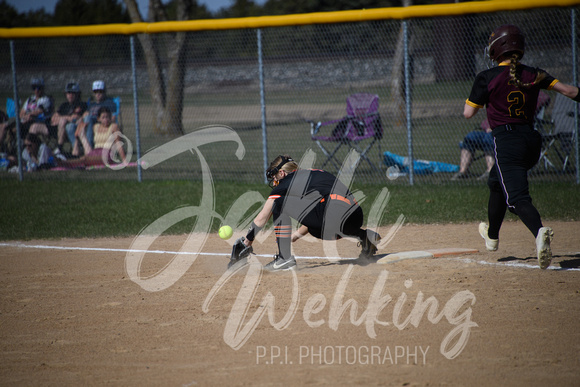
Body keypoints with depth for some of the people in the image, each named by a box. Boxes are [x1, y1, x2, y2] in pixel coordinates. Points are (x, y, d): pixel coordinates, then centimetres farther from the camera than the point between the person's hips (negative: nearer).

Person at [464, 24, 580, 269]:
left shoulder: (487, 78, -7)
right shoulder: (533, 75, 5)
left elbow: (468, 113, -3)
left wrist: (481, 96, 15)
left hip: (507, 141, -6)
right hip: (532, 140, 6)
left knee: (517, 197, -14)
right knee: (496, 181, 30)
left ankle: (539, 231, -42)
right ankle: (492, 236, 43)